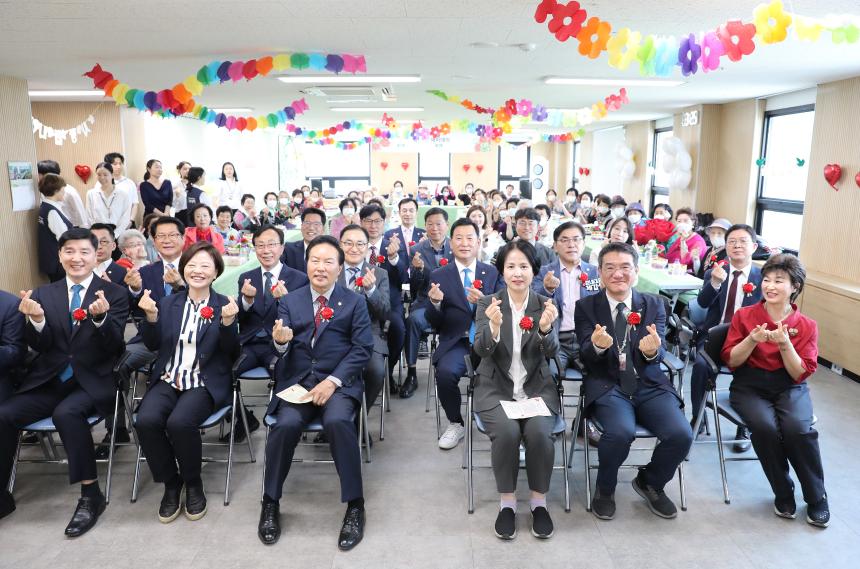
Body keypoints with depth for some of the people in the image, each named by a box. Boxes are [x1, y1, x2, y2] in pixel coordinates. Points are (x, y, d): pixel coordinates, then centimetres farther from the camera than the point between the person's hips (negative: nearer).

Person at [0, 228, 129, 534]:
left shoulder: (114, 294, 0)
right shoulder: (43, 294, 10)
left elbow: (113, 347, -8)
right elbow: (39, 346, 4)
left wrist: (100, 317, -29)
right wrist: (36, 319, -18)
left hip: (92, 381, -4)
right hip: (49, 380, 4)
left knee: (66, 412, -32)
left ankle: (91, 494, -19)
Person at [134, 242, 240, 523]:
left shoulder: (224, 305, 2)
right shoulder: (169, 303, 11)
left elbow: (231, 353, -6)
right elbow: (153, 345, 5)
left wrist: (228, 322, -24)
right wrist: (151, 316, -12)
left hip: (206, 384, -3)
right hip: (168, 380, 3)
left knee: (179, 422, -30)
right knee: (146, 421, -25)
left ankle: (193, 483, -2)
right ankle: (171, 483, -1)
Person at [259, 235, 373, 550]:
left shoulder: (355, 302, 6)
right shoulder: (289, 301, 11)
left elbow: (362, 349, -2)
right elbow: (281, 348, 1)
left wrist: (332, 381, -15)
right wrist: (279, 340, -25)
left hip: (339, 382, -1)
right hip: (297, 382, 2)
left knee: (338, 421, -32)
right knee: (285, 424, -27)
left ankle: (355, 505, -16)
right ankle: (270, 503, -4)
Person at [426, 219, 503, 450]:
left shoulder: (493, 273, 9)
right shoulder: (439, 276, 7)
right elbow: (433, 322, 5)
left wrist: (483, 301, -17)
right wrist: (435, 302, -18)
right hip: (455, 342, 0)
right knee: (445, 372, -29)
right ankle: (455, 424, 0)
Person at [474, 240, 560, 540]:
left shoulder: (546, 305, 1)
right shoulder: (487, 304, -2)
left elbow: (551, 352, -11)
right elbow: (481, 350, -13)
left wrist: (546, 329, -33)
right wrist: (494, 327, -34)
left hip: (536, 388, 1)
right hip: (496, 388, -1)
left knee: (539, 433, -26)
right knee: (507, 432, -28)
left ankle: (539, 501, -2)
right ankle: (507, 502, -5)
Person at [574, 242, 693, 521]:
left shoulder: (654, 305, 9)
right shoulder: (586, 306, 3)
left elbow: (659, 354, -3)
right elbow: (585, 357, -6)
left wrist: (652, 350, -29)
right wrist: (597, 345, -31)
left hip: (650, 385, 3)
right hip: (607, 385, -3)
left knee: (681, 434, -21)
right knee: (621, 432, -31)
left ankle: (650, 482, 13)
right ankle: (604, 489, 2)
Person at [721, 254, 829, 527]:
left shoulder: (807, 326, 2)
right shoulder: (744, 315, 2)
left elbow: (801, 374, -4)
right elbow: (731, 360, -1)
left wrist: (784, 343, -19)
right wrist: (753, 339, -18)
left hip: (790, 388, 1)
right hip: (750, 386, 0)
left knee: (799, 428, -30)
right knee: (765, 426, -30)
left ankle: (817, 499, -5)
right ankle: (783, 494, -5)